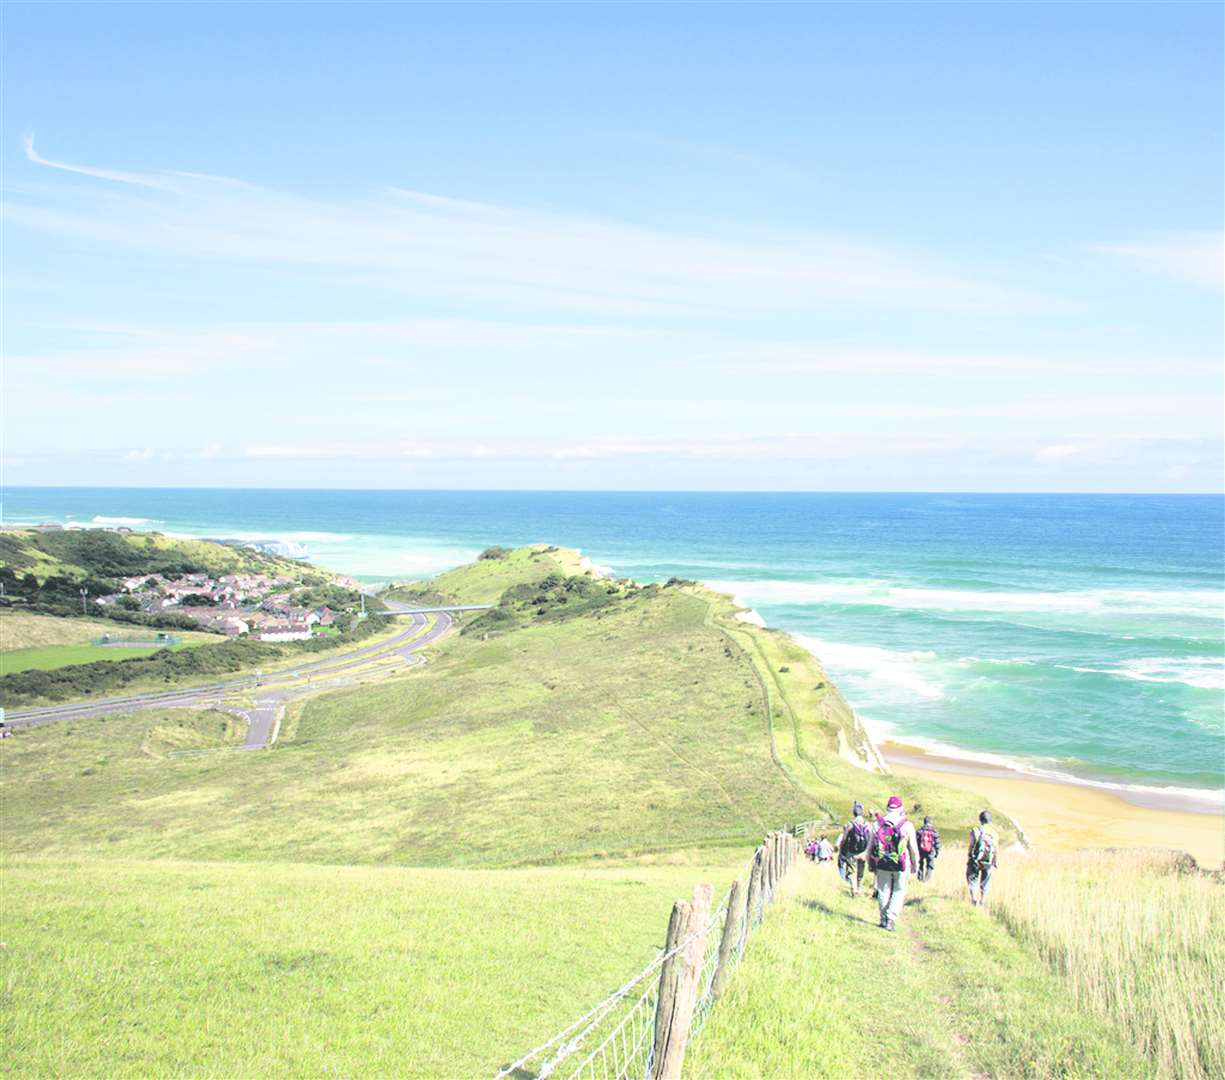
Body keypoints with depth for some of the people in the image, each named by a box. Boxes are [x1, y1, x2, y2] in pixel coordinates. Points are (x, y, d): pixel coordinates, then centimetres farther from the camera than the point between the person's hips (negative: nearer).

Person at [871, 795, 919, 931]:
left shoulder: (878, 824, 1)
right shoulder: (907, 825, -6)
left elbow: (871, 845, 5)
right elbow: (913, 848, -5)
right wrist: (915, 864, 8)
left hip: (882, 864, 2)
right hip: (901, 865, -2)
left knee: (883, 891, 14)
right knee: (899, 891, 10)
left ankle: (884, 920, 19)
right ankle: (891, 919, -2)